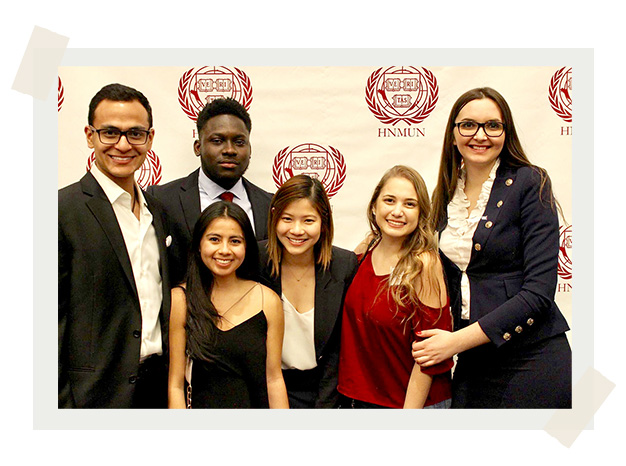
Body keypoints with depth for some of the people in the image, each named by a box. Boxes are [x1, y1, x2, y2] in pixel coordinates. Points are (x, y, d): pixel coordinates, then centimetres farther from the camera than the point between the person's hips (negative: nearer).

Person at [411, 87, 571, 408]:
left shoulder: (530, 183, -8)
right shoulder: (446, 195, 8)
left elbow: (539, 292, -15)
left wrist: (458, 340, -17)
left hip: (531, 362, -4)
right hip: (472, 366, 5)